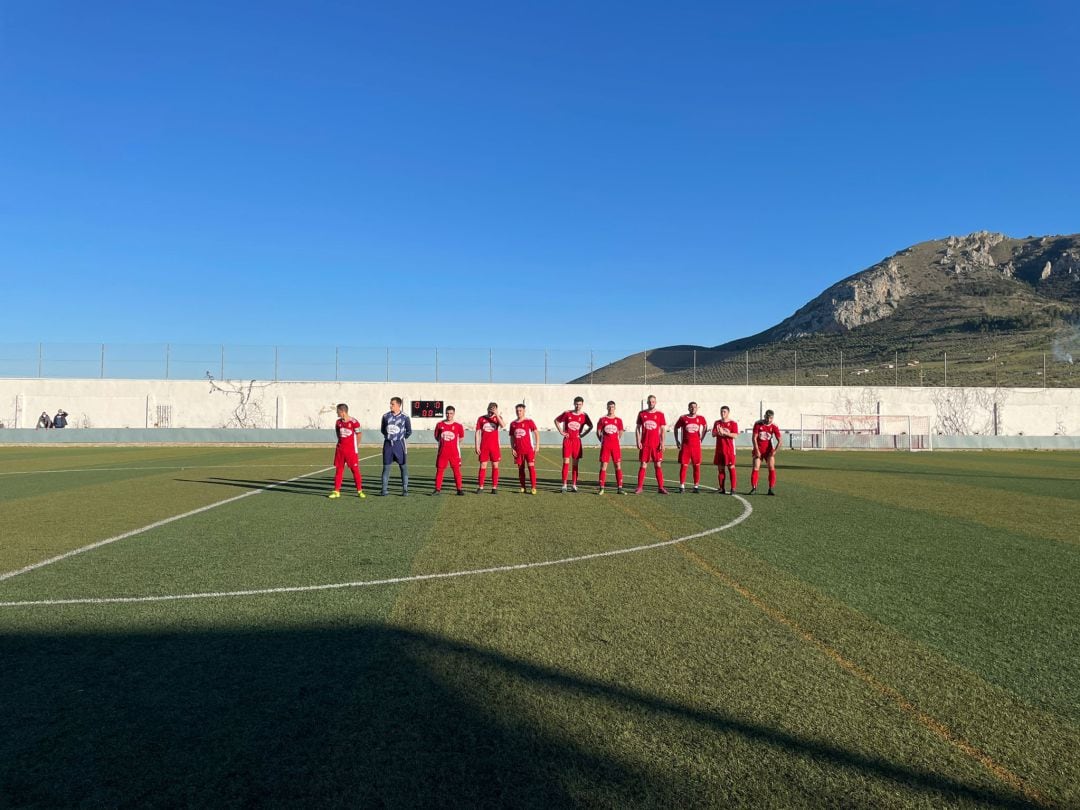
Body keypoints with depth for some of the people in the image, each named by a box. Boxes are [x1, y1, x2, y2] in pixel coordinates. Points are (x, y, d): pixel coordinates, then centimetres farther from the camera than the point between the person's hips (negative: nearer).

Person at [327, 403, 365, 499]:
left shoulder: (353, 422, -12)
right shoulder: (338, 422, 5)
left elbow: (358, 435, -2)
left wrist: (356, 447, 2)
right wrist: (341, 442, 12)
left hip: (351, 450, -5)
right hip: (340, 449, 5)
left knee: (355, 469, -1)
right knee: (338, 469, 7)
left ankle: (360, 491, 8)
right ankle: (336, 491, 12)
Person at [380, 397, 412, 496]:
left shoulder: (404, 417, -4)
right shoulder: (386, 416, 3)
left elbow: (409, 431, 6)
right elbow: (382, 429, 16)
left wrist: (401, 438, 6)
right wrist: (388, 436, 10)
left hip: (399, 444, -2)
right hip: (388, 444, 2)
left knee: (403, 467, 1)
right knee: (386, 467, 3)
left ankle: (405, 489, 7)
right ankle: (384, 489, 8)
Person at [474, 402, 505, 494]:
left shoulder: (498, 417, 3)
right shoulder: (481, 419, 3)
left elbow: (503, 425, -19)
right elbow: (478, 432, 4)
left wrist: (497, 415, -21)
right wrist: (477, 446, -1)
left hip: (494, 446, 0)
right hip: (484, 447, 0)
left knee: (495, 466, 2)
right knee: (483, 466, 1)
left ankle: (494, 487, 7)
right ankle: (480, 487, 8)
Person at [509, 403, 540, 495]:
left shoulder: (529, 421, -1)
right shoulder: (513, 424, 10)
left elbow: (536, 433, -2)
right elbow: (512, 437, 15)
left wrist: (537, 446, -8)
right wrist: (512, 448, 4)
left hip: (529, 449, -4)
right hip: (518, 450, 4)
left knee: (531, 467, -10)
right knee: (520, 468, 7)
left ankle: (533, 488, -8)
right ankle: (523, 487, 15)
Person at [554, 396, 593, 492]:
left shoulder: (584, 415, 1)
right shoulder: (567, 413, -1)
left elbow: (591, 426, 12)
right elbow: (556, 420, 10)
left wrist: (583, 434, 1)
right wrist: (561, 431, 1)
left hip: (577, 441, 1)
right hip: (567, 440, -1)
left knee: (575, 463, 5)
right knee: (566, 462, -5)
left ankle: (574, 485, 11)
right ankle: (564, 485, -3)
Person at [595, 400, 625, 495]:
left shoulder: (618, 420, 8)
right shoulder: (602, 419, 5)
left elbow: (620, 433, 15)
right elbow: (598, 432, 8)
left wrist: (619, 441, 6)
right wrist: (602, 441, 2)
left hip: (616, 445, 1)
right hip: (605, 445, -1)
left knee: (618, 466, 0)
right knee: (603, 465, -2)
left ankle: (620, 488, 3)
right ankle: (601, 488, 2)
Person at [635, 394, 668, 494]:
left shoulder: (660, 414, 3)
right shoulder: (641, 413, 6)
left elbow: (662, 429, 2)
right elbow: (638, 428, 7)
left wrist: (662, 443, -8)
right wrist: (638, 441, -3)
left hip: (656, 444, 0)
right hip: (644, 444, 0)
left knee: (658, 465, 2)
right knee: (643, 465, 1)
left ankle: (660, 487, 6)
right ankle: (639, 487, 5)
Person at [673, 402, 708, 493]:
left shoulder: (700, 418, 2)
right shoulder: (683, 418, -2)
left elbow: (705, 427, 20)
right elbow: (676, 428, 10)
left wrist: (701, 438, 15)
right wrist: (677, 441, 5)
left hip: (696, 445, 1)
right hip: (685, 445, -1)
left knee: (697, 466, 3)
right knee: (683, 465, -3)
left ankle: (696, 486, 11)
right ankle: (682, 486, 1)